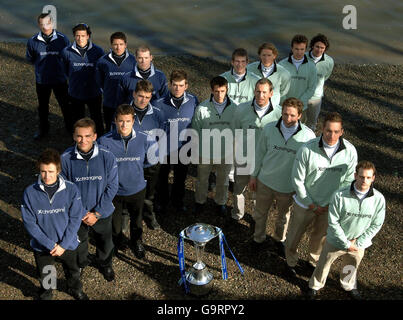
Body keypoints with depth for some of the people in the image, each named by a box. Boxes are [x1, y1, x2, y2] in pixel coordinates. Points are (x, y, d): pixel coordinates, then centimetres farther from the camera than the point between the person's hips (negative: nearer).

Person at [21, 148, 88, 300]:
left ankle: (76, 290, 55)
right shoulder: (30, 193, -19)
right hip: (41, 247, 0)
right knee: (45, 276, 25)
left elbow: (75, 219, -14)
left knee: (73, 272, 26)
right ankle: (46, 293, 56)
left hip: (68, 244, 0)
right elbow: (29, 223, -15)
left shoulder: (71, 189, -19)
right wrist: (49, 244, -19)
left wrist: (63, 244, -17)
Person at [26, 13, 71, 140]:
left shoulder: (62, 39, -14)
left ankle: (70, 127, 35)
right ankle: (43, 129, 37)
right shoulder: (33, 41, -11)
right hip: (41, 80, 1)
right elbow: (30, 59, 7)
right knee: (42, 106, 17)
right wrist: (41, 67, 4)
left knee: (65, 105, 14)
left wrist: (59, 66, 0)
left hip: (60, 79, -1)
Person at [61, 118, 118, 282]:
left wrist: (97, 213, -16)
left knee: (105, 243, 24)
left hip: (102, 212, 0)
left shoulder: (107, 157, -21)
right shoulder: (65, 159, -21)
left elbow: (112, 187, -13)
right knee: (78, 242, 26)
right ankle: (80, 264, 58)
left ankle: (105, 264, 56)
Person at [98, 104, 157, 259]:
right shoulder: (104, 141, -23)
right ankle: (117, 239, 59)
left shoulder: (144, 139, -19)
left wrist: (135, 165, -4)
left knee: (137, 219, 26)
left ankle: (137, 243, 56)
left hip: (136, 189, 1)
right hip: (113, 190, -1)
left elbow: (153, 159, -2)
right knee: (114, 219, 26)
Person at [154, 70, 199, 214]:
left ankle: (178, 201, 47)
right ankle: (162, 201, 45)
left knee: (180, 177, 22)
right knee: (162, 177, 20)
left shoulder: (193, 101, -11)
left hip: (183, 148, 2)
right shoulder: (160, 104, -18)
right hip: (164, 148, -2)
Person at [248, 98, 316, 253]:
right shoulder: (269, 129, -14)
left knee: (284, 217, 23)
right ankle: (258, 239, 47)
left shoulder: (308, 136, -20)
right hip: (265, 181, 1)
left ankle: (280, 240, 52)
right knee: (260, 213, 21)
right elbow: (260, 153, -1)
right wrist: (254, 175, 5)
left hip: (288, 186, -1)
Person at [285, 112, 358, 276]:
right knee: (294, 234, 17)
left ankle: (314, 261, 54)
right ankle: (291, 261, 47)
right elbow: (297, 179, -15)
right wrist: (311, 204, -12)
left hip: (331, 206, 2)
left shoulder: (350, 151, -18)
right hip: (305, 203, -2)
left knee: (320, 235, 25)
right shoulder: (307, 149, -25)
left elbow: (348, 180, -4)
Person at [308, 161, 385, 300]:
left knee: (351, 268, 28)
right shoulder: (340, 196, -27)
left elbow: (376, 225, -8)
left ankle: (349, 286, 59)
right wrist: (346, 244, -15)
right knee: (323, 265, 18)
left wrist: (358, 243, -11)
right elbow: (333, 222, -18)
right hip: (336, 240, -2)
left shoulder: (379, 199, -20)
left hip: (358, 244, 2)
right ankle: (315, 285, 47)